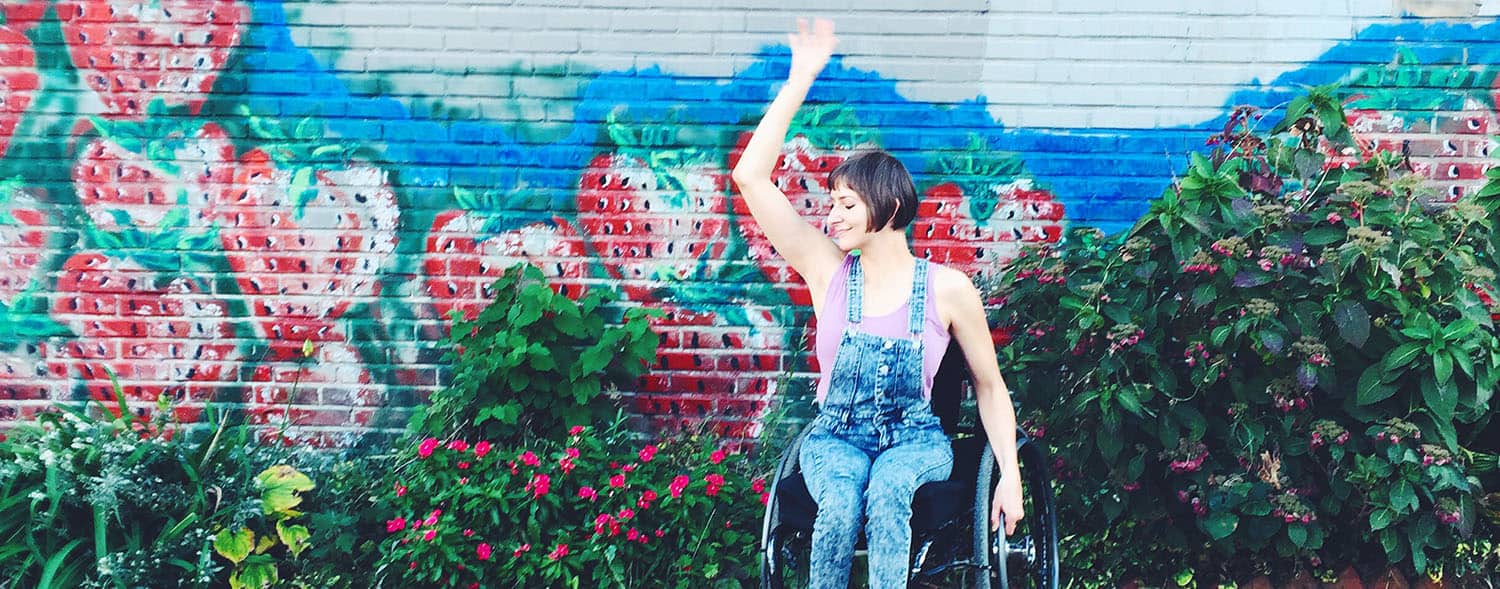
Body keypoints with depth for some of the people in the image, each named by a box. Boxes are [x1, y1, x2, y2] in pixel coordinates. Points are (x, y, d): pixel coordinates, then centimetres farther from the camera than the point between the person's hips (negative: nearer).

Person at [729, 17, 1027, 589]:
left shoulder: (948, 289, -6)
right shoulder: (828, 271, -3)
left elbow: (990, 386, 6)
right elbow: (750, 176, -11)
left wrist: (1010, 475, -4)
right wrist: (800, 80, -11)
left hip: (915, 440, -1)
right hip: (836, 438, 1)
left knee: (886, 493, -35)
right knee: (841, 503, -33)